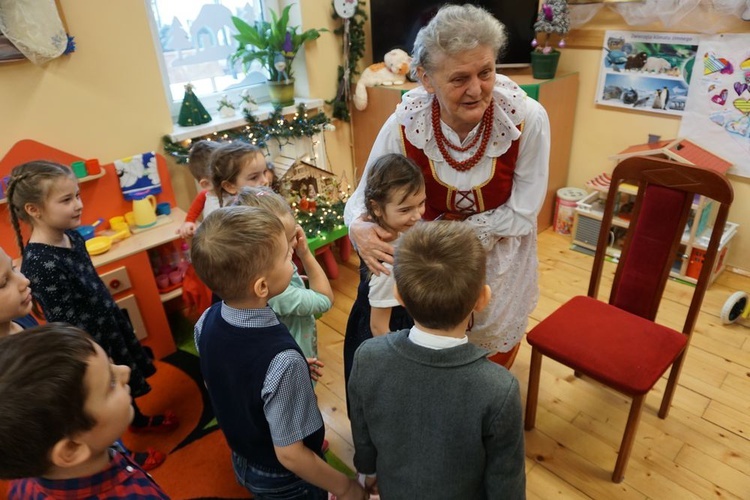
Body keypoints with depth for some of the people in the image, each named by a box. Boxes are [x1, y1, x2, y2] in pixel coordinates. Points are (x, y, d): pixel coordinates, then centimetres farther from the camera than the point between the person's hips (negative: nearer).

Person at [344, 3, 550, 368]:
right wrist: (360, 228, -39)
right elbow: (366, 196, -16)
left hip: (500, 251, 1)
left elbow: (522, 212, -21)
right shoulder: (404, 126, -29)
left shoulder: (528, 119, -31)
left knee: (496, 342, 27)